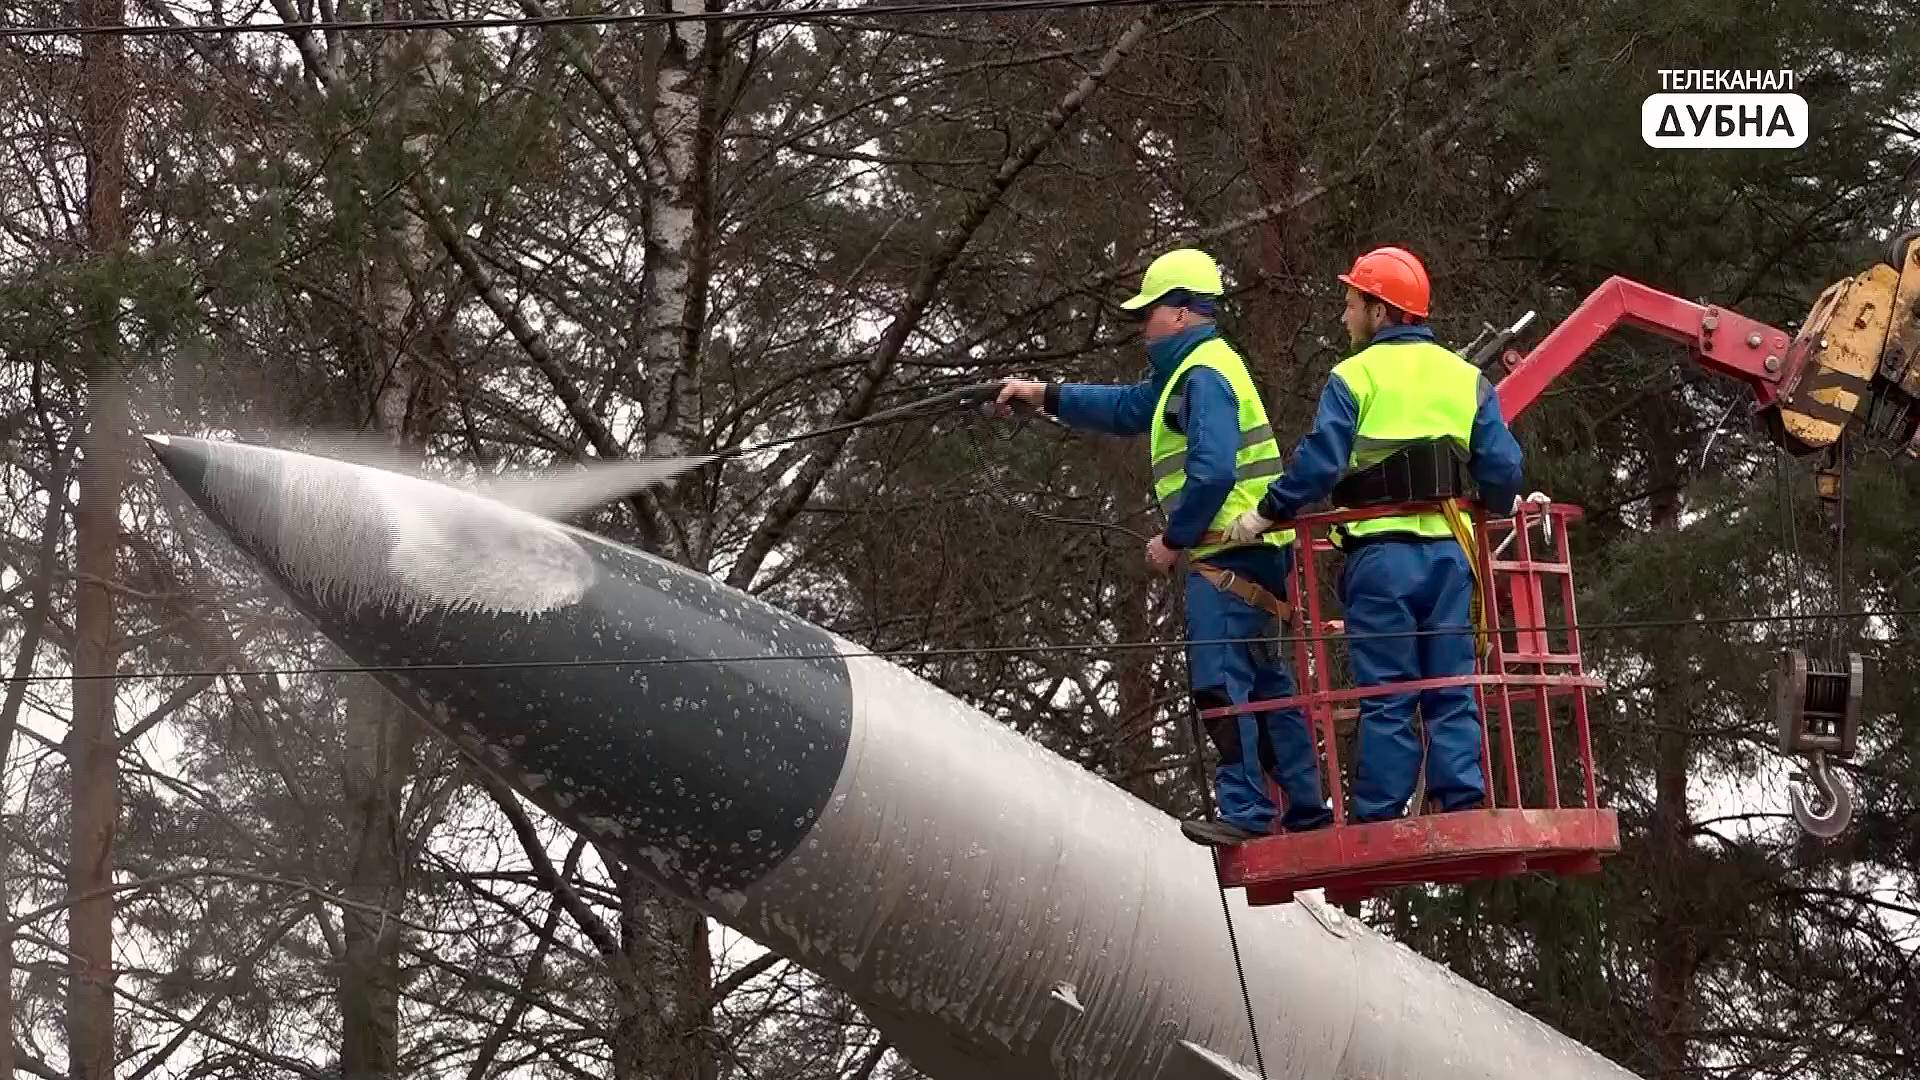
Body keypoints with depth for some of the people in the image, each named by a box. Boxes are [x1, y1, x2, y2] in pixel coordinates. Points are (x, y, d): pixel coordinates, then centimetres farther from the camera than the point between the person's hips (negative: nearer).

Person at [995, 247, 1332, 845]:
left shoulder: (1205, 377, -14)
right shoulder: (1187, 373, 21)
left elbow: (1212, 474, -24)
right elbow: (1127, 407, 34)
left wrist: (1174, 541, -14)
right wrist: (1046, 395, 33)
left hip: (1228, 557, -11)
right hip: (1254, 555, 11)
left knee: (1219, 679, -12)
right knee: (1263, 680, 13)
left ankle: (1246, 811, -15)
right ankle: (1306, 808, 17)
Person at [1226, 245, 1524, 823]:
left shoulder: (1356, 376, -4)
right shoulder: (1465, 377, 10)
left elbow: (1318, 463, -13)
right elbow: (1502, 466, 7)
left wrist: (1265, 514, -2)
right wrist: (1502, 506, 29)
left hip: (1381, 552, -4)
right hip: (1449, 552, 4)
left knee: (1386, 696, -2)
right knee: (1452, 692, 7)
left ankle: (1380, 818, -4)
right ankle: (1463, 807, 0)